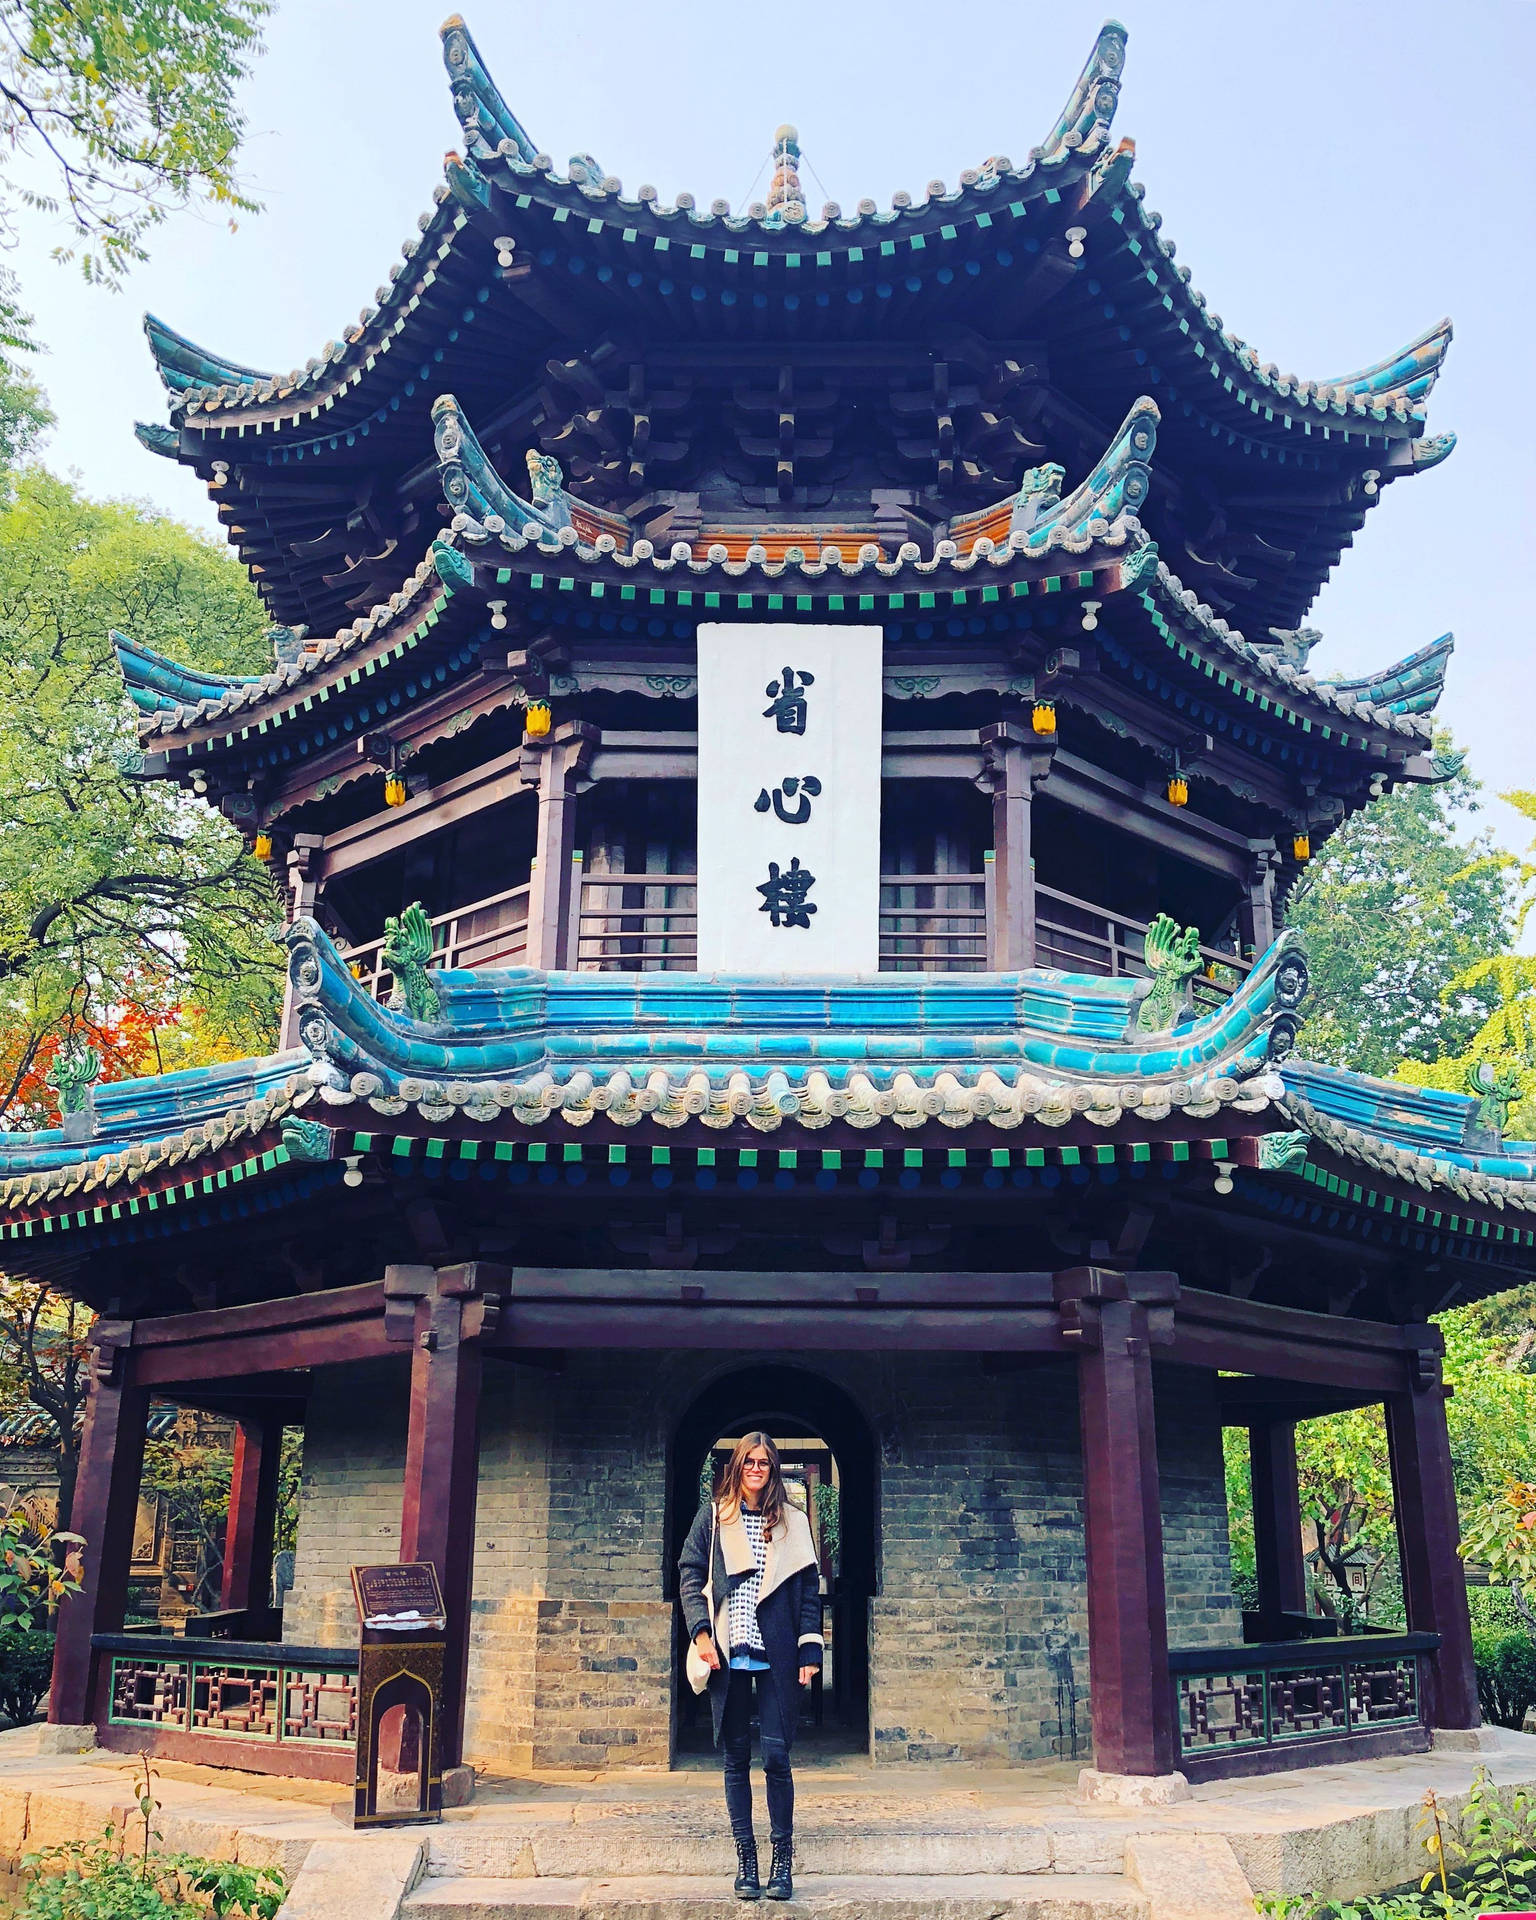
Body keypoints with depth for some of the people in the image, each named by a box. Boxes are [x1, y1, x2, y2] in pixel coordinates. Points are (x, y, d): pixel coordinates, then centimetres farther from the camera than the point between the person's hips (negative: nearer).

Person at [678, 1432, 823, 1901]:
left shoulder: (792, 1523, 9)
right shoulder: (713, 1517, 9)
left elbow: (810, 1590, 7)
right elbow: (690, 1575, 5)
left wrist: (809, 1651, -1)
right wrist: (700, 1631, -7)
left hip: (776, 1655, -1)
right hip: (728, 1654, 1)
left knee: (776, 1754, -5)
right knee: (737, 1756, 5)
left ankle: (782, 1860, 6)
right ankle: (745, 1858, 13)